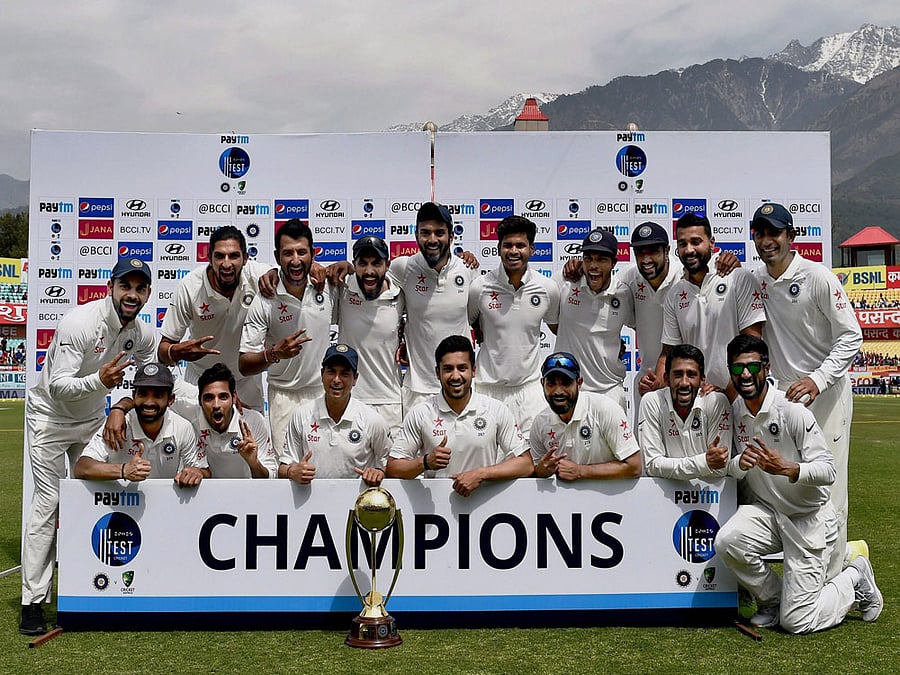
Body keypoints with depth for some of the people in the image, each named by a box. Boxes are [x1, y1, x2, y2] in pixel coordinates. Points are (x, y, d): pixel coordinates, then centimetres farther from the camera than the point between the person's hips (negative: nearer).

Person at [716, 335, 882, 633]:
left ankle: (856, 578, 22)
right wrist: (740, 463, -22)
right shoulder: (734, 410, -1)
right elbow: (733, 470, 2)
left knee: (796, 622, -7)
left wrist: (787, 469, -38)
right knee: (727, 541, -29)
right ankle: (773, 599, 2)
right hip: (765, 510, 5)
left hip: (809, 517, -5)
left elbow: (827, 470, -19)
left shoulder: (792, 410, -18)